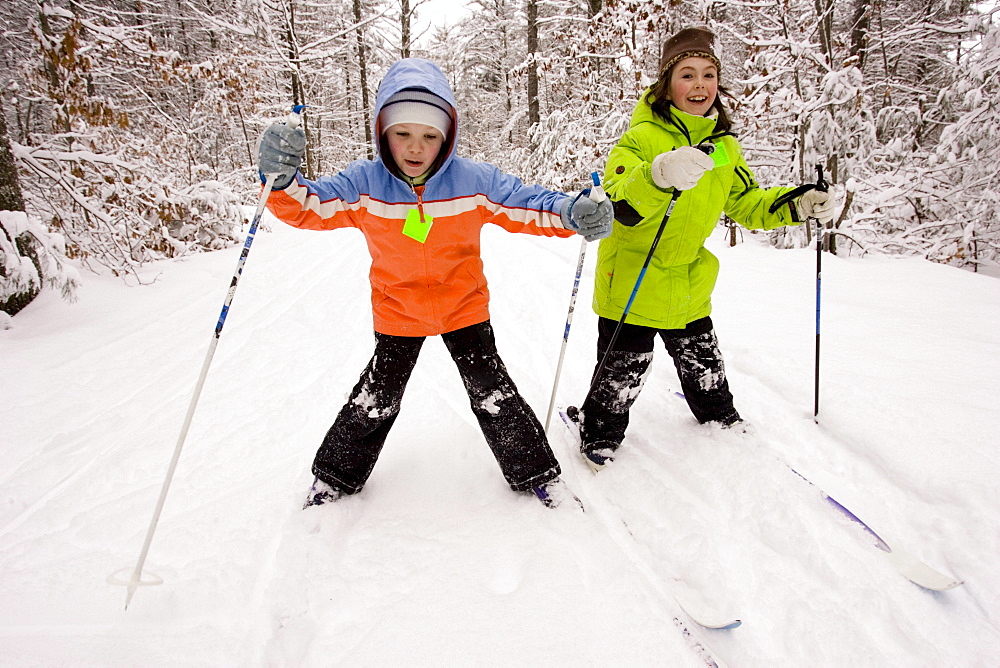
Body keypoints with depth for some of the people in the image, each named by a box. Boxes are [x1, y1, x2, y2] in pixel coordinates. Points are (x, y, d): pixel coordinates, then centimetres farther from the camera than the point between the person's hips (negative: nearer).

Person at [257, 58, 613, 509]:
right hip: (397, 314, 1)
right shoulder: (363, 184, -14)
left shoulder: (475, 181, -16)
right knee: (374, 400, 12)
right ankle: (335, 477, 35)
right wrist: (282, 178, -37)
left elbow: (527, 205, -12)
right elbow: (307, 206, -15)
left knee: (493, 395, 6)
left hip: (465, 309, 0)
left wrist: (574, 213, -30)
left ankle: (536, 474, 24)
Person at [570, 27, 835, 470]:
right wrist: (659, 176, -55)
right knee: (621, 377, 5)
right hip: (631, 286, -6)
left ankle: (721, 421, 51)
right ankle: (599, 437, 31)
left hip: (690, 290, 6)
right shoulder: (642, 138, -18)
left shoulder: (723, 146, 4)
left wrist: (797, 205, 0)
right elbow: (621, 207, -35)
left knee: (704, 368, 24)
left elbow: (746, 204, 16)